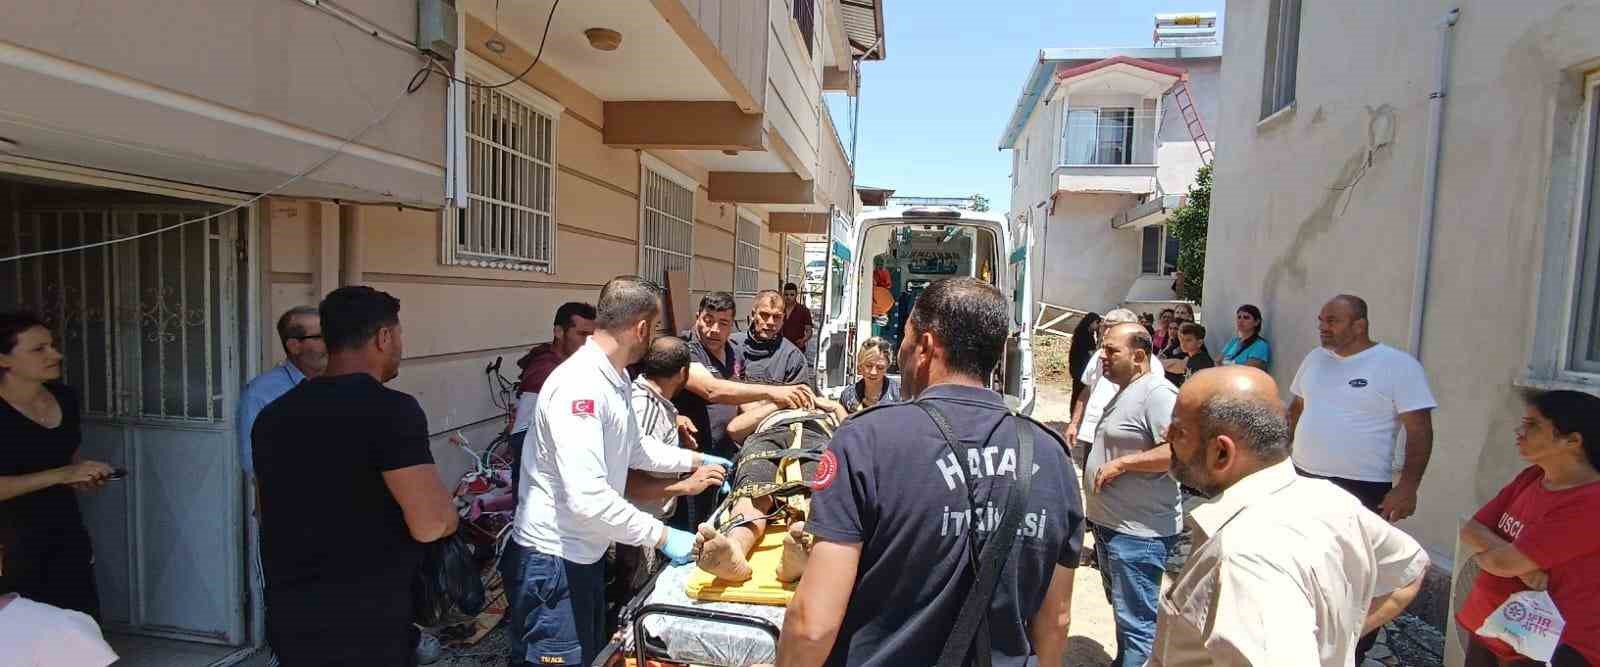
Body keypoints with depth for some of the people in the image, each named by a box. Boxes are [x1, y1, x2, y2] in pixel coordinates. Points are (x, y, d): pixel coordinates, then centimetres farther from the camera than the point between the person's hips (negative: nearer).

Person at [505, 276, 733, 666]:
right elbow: (588, 497, -34)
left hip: (587, 552, 10)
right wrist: (661, 535, -26)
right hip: (554, 560, -10)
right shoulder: (579, 386, -27)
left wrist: (696, 460, 18)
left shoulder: (616, 378, 6)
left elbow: (633, 447, 21)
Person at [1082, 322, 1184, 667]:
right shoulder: (1124, 393, 14)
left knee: (1137, 621, -1)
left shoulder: (1157, 392, -18)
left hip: (1138, 532, -11)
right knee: (1122, 609, 25)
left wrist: (1122, 463, -24)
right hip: (1111, 523, 11)